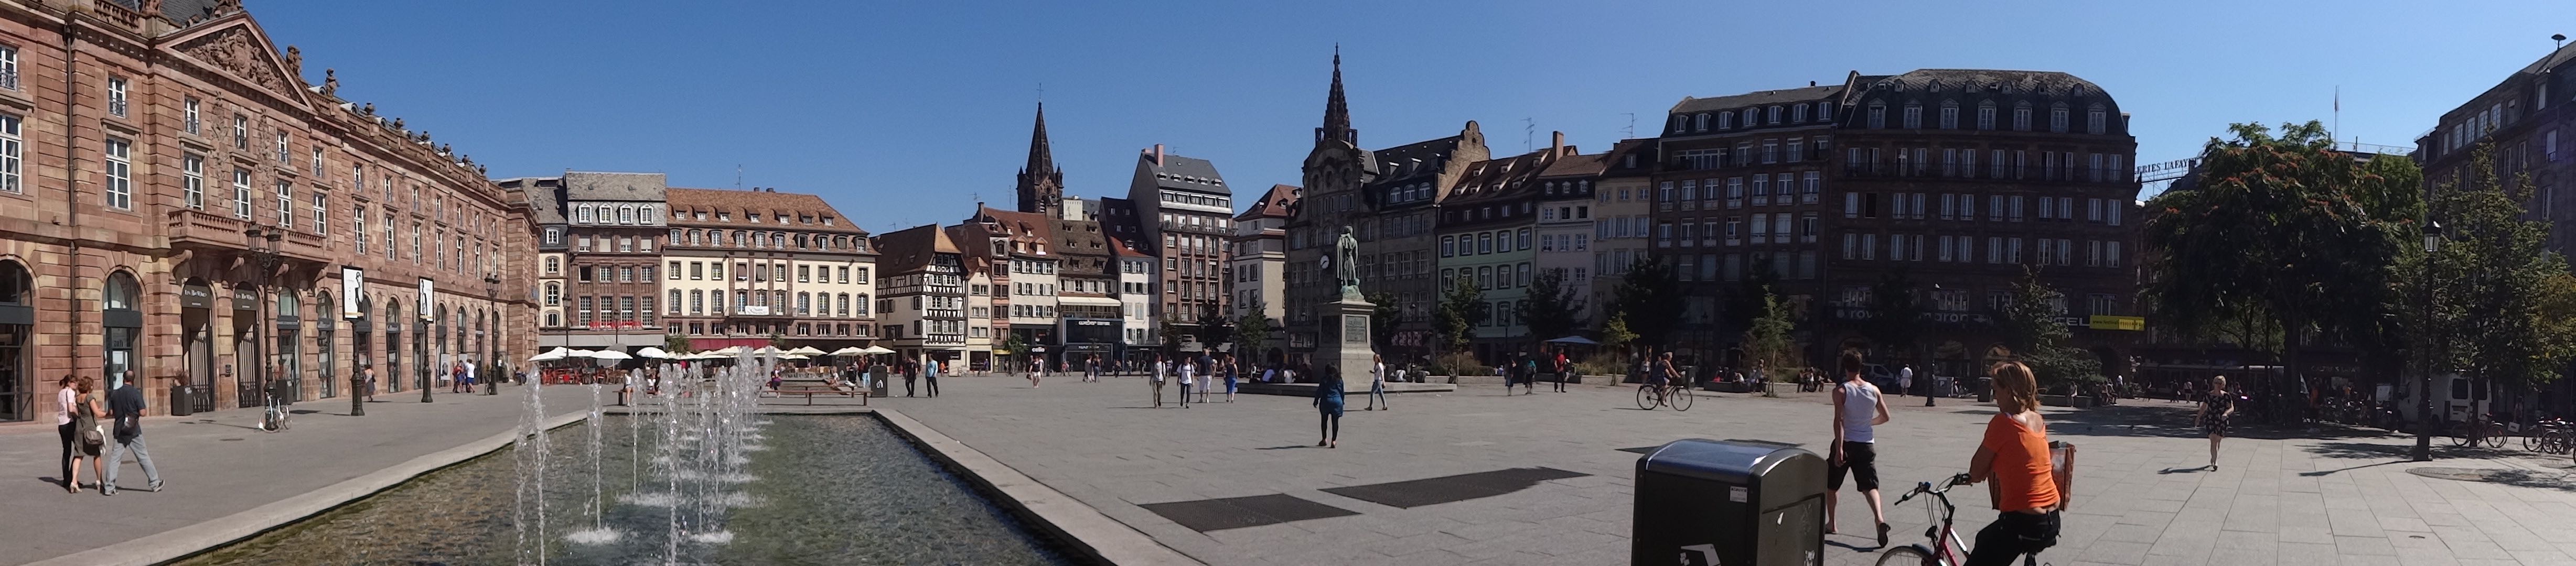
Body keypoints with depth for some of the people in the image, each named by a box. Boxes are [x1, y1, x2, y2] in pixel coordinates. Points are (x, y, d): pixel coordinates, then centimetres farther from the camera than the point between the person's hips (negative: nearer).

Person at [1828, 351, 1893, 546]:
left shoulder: (1841, 390, -10)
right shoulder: (1874, 390, 3)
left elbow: (1839, 421, -18)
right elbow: (1885, 417, 11)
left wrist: (1839, 448, -22)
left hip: (1846, 443, -3)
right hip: (1867, 444, 3)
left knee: (1830, 485, 15)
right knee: (1870, 486, 0)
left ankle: (1831, 523, 25)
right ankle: (1879, 518, -26)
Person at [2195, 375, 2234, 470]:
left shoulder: (2227, 396, 0)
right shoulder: (2209, 395, 1)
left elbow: (2232, 408, -3)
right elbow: (2203, 408, 13)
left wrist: (2226, 413, -25)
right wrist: (2198, 418, 20)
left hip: (2222, 421, 1)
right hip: (2210, 420, -1)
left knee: (2217, 441, 9)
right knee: (2213, 441, -14)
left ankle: (2213, 459, 29)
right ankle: (2215, 463, -16)